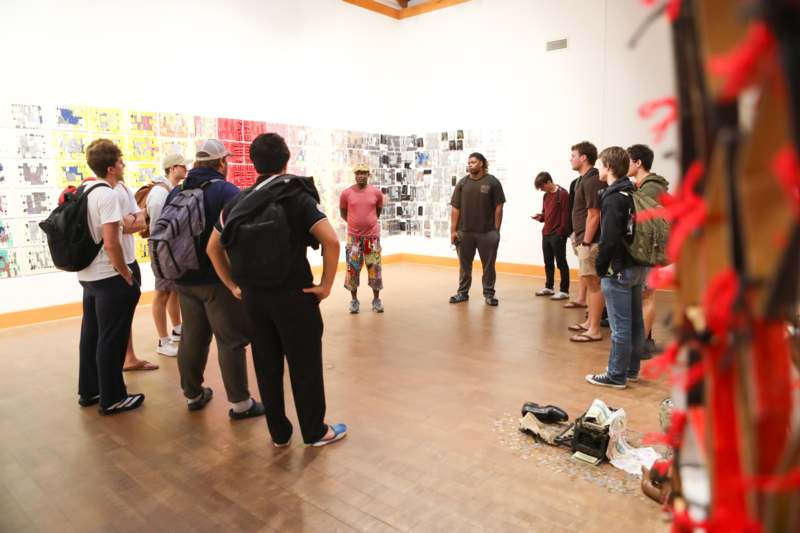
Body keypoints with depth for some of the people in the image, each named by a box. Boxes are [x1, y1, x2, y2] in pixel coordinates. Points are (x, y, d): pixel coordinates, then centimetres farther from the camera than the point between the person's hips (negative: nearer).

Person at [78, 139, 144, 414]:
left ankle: (88, 391, 30)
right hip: (109, 277, -9)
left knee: (91, 333, 17)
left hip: (88, 275, 9)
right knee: (111, 339, 1)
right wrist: (127, 276, -14)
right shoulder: (107, 195, -18)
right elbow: (111, 243, -23)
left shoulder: (84, 191, 10)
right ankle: (111, 399, 12)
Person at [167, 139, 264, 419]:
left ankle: (193, 394, 30)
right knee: (231, 341, 0)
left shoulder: (175, 192, 8)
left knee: (192, 338, 17)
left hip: (185, 280, 7)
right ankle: (240, 403, 7)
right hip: (219, 280, -6)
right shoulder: (226, 191, -12)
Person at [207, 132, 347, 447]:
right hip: (294, 294, -4)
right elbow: (331, 241, -22)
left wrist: (233, 286, 12)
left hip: (252, 296, 5)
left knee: (266, 365, 14)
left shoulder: (238, 202, 6)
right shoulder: (297, 196, -9)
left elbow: (213, 248, 9)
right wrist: (326, 284, -13)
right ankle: (315, 431, 22)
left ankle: (278, 433, 27)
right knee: (305, 364, 8)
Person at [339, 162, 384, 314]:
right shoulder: (346, 193, -5)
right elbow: (343, 212, 10)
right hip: (354, 236, 0)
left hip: (372, 235, 1)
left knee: (374, 267, 5)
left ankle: (376, 299, 18)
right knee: (353, 268, 3)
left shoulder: (376, 192, -2)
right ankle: (354, 300, 16)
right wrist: (355, 222, 9)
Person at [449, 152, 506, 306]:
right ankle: (463, 292, 23)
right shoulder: (462, 183, 6)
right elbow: (455, 208, 4)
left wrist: (496, 230, -6)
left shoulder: (492, 182, -1)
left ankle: (489, 293, 18)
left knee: (488, 265, 6)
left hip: (487, 232, -2)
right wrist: (453, 230, -1)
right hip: (464, 232, 2)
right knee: (464, 264, 11)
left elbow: (498, 207, -2)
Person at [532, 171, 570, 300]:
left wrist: (561, 233, -17)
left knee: (561, 262, -2)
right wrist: (540, 217, 0)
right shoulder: (546, 196, 14)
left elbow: (566, 215, -14)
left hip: (557, 235, -8)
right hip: (546, 234, 8)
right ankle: (549, 287, 26)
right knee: (548, 262, 15)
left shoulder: (563, 194, -11)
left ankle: (564, 291, 3)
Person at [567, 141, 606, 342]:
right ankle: (589, 322, 28)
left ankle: (594, 330, 2)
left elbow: (594, 215, -20)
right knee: (589, 282, 16)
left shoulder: (592, 181, -16)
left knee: (593, 283, -5)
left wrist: (586, 242, -19)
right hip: (584, 239, 10)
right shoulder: (584, 179, 15)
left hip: (590, 241, -10)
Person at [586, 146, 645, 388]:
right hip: (638, 266, 9)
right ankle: (631, 369, 28)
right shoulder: (633, 193, 10)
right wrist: (638, 260, 17)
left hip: (619, 269, -9)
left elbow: (609, 239, -22)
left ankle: (616, 375, 8)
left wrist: (601, 267, -10)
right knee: (635, 321, 15)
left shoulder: (613, 198, -16)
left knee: (620, 326, -1)